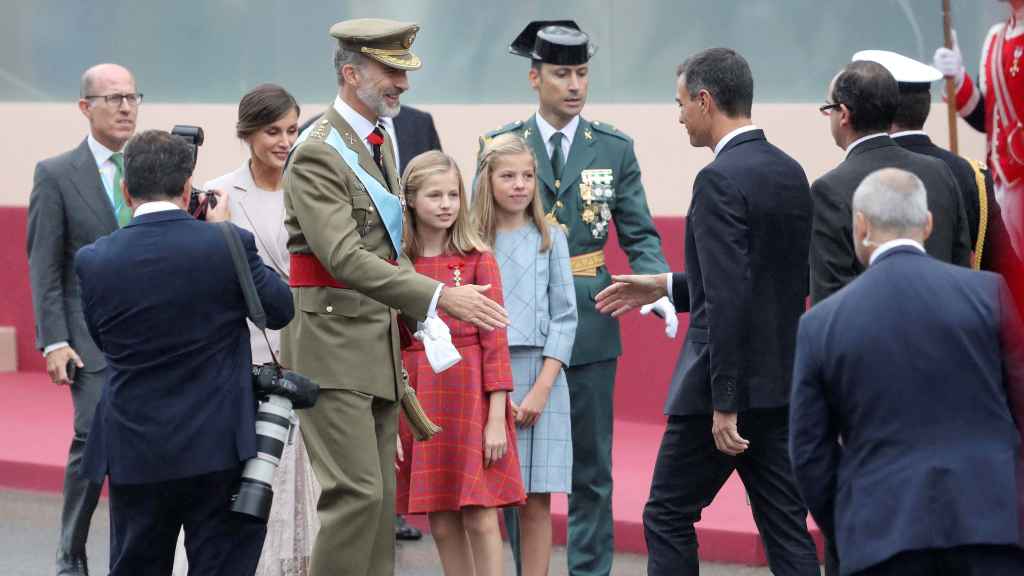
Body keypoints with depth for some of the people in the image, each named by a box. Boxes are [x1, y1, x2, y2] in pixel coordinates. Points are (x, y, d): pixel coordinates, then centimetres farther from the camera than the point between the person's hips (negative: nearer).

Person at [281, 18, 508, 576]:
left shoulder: (380, 143, 15)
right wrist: (439, 297, -28)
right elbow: (344, 259, -24)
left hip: (379, 339, 9)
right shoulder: (317, 153, -14)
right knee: (356, 492, -14)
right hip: (332, 344, -9)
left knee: (381, 498, 8)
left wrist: (426, 317, 8)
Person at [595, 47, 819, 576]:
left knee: (668, 518, 5)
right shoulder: (790, 172, 11)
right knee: (786, 530, 7)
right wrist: (668, 287, 25)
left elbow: (730, 300, -23)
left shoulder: (720, 180, -16)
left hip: (733, 385, -8)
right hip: (783, 382, 8)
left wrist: (724, 404, -22)